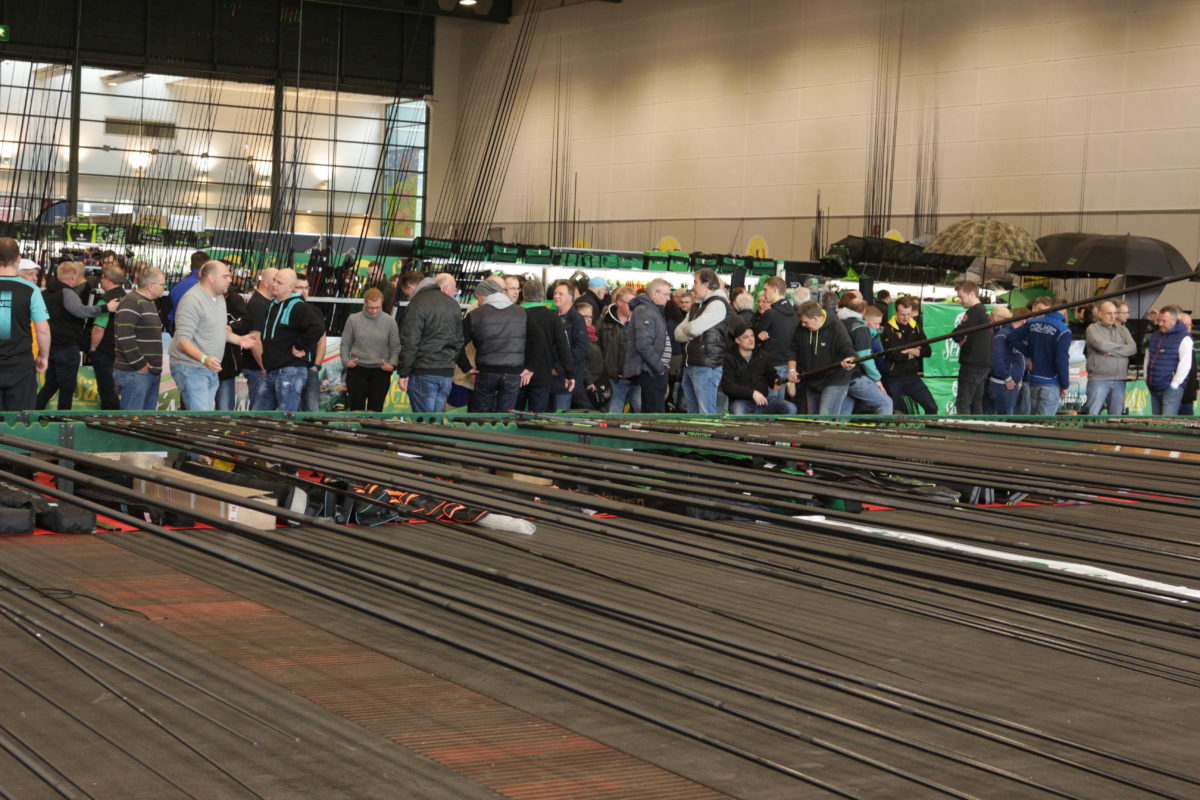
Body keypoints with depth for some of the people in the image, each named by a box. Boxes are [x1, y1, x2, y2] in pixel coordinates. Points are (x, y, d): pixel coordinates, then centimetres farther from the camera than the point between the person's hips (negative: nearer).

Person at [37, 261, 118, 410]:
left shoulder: (46, 293, 14)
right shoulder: (67, 293, -16)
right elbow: (79, 310, -35)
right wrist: (105, 308, -36)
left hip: (50, 346, 9)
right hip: (67, 347, -9)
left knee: (50, 384, 18)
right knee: (67, 388, 0)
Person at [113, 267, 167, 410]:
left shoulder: (150, 303, 19)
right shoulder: (131, 303, -13)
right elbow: (125, 337, -22)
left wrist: (155, 366, 16)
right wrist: (140, 365, -18)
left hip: (151, 372, 10)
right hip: (134, 372, -10)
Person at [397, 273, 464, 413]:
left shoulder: (419, 303, -6)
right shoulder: (454, 307, 10)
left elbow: (409, 341, -11)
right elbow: (459, 342, 17)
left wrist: (403, 373, -9)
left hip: (423, 373, -5)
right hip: (447, 373, 5)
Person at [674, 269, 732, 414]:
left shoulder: (718, 304, -8)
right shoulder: (697, 307, 21)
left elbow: (695, 328, -20)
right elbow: (678, 334, 15)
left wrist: (685, 328, 2)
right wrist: (691, 332, -7)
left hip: (707, 368, -9)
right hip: (689, 367, 9)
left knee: (707, 417, -10)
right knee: (693, 416, 10)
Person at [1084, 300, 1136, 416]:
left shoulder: (1123, 330, 15)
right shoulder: (1092, 329, 3)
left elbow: (1133, 349, 1)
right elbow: (1101, 345, -16)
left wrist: (1112, 352, -10)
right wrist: (1122, 347, -3)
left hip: (1119, 380, 4)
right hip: (1098, 379, -4)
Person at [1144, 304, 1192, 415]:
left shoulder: (1184, 338, -8)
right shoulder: (1155, 336, 15)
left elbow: (1185, 364, -14)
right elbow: (1148, 357, 25)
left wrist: (1174, 385, -14)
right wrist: (1146, 379, 17)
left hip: (1171, 389, -7)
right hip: (1154, 388, 7)